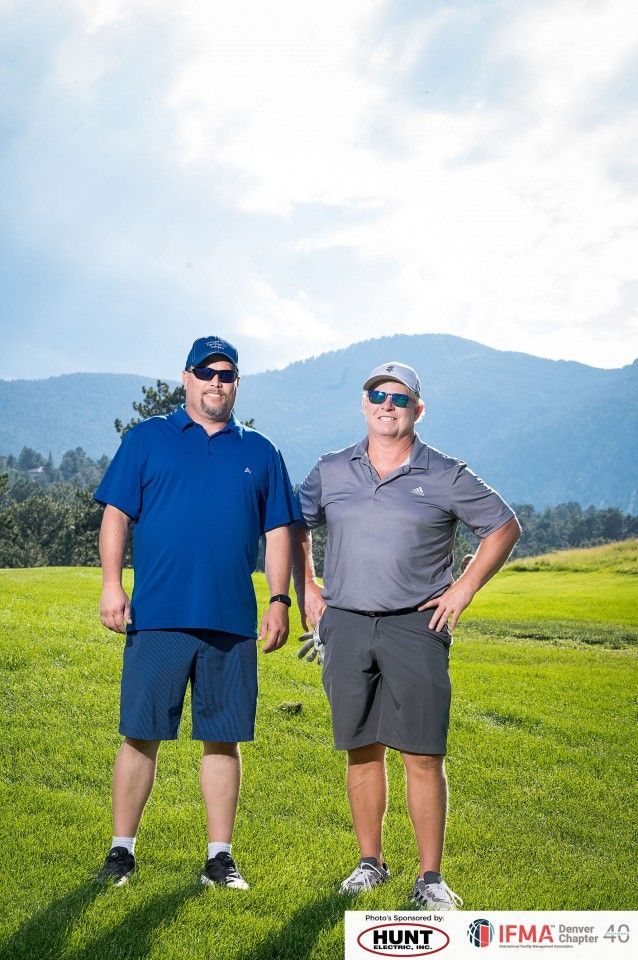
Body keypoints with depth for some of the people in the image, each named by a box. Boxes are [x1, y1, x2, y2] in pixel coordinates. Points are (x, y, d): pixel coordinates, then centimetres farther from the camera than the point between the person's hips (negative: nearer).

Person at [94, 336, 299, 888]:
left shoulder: (260, 453, 14)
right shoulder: (147, 439, 8)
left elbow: (278, 532, 12)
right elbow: (116, 515, 4)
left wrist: (280, 601, 4)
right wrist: (112, 584, -7)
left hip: (233, 620, 2)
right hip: (157, 615, -2)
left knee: (223, 739, 7)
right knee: (140, 736, 2)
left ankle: (220, 857, 17)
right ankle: (122, 849, 16)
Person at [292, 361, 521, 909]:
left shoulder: (445, 476, 1)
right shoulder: (332, 471, 9)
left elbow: (505, 526, 7)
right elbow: (296, 526, 23)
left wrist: (464, 588, 1)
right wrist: (306, 588, 12)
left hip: (416, 625, -2)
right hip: (345, 626, 3)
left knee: (423, 755, -4)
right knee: (362, 750, 9)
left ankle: (431, 877, 6)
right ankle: (370, 862, 23)